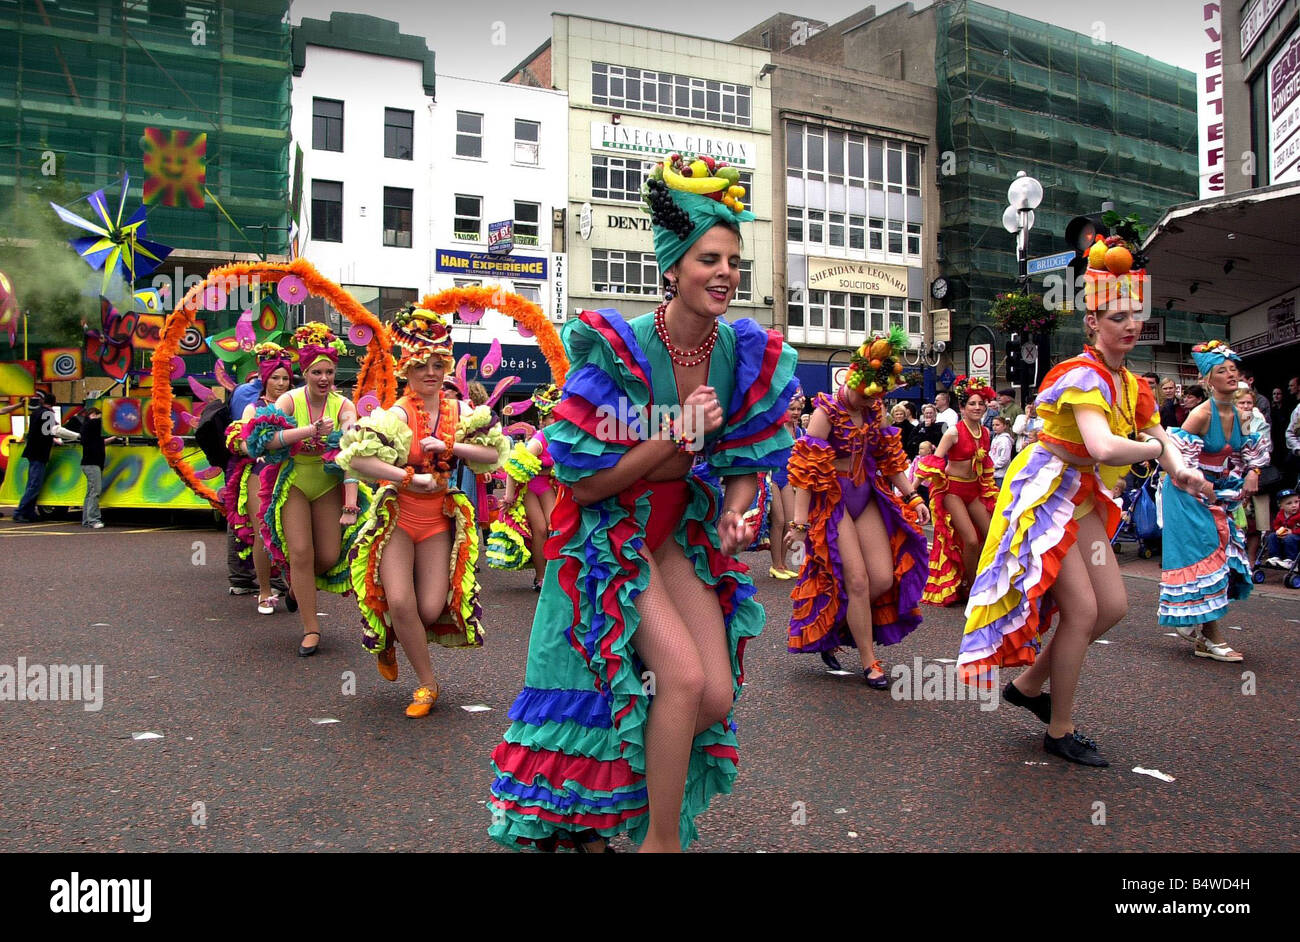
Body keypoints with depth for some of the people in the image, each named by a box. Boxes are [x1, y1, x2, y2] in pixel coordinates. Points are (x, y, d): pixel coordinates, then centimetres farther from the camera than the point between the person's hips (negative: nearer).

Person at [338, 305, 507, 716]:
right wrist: (410, 477, -24)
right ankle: (428, 681, 6)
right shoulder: (397, 414, -12)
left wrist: (449, 446, -15)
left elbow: (494, 454, -2)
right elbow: (356, 458, -22)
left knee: (432, 610, -5)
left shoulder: (460, 411, 0)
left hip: (439, 519, 3)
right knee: (400, 602, -17)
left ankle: (389, 639, 31)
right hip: (397, 516, -3)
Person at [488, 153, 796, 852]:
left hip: (685, 535, 6)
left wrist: (735, 513, -14)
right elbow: (582, 483, -19)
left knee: (717, 696, -2)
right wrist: (678, 436, -25)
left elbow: (751, 461, 7)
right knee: (684, 676, -20)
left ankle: (601, 796, 23)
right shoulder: (616, 350, -20)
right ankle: (660, 838, 4)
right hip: (611, 536, -5)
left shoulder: (750, 354, -5)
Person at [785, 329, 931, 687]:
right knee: (857, 580, -6)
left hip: (867, 494, 7)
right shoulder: (827, 411, -16)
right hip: (832, 497, -7)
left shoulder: (875, 409, 3)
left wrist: (912, 497, 6)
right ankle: (869, 662, 9)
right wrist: (799, 522, -20)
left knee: (884, 578, 2)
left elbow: (890, 457, 13)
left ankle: (831, 628, 22)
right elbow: (807, 469, -18)